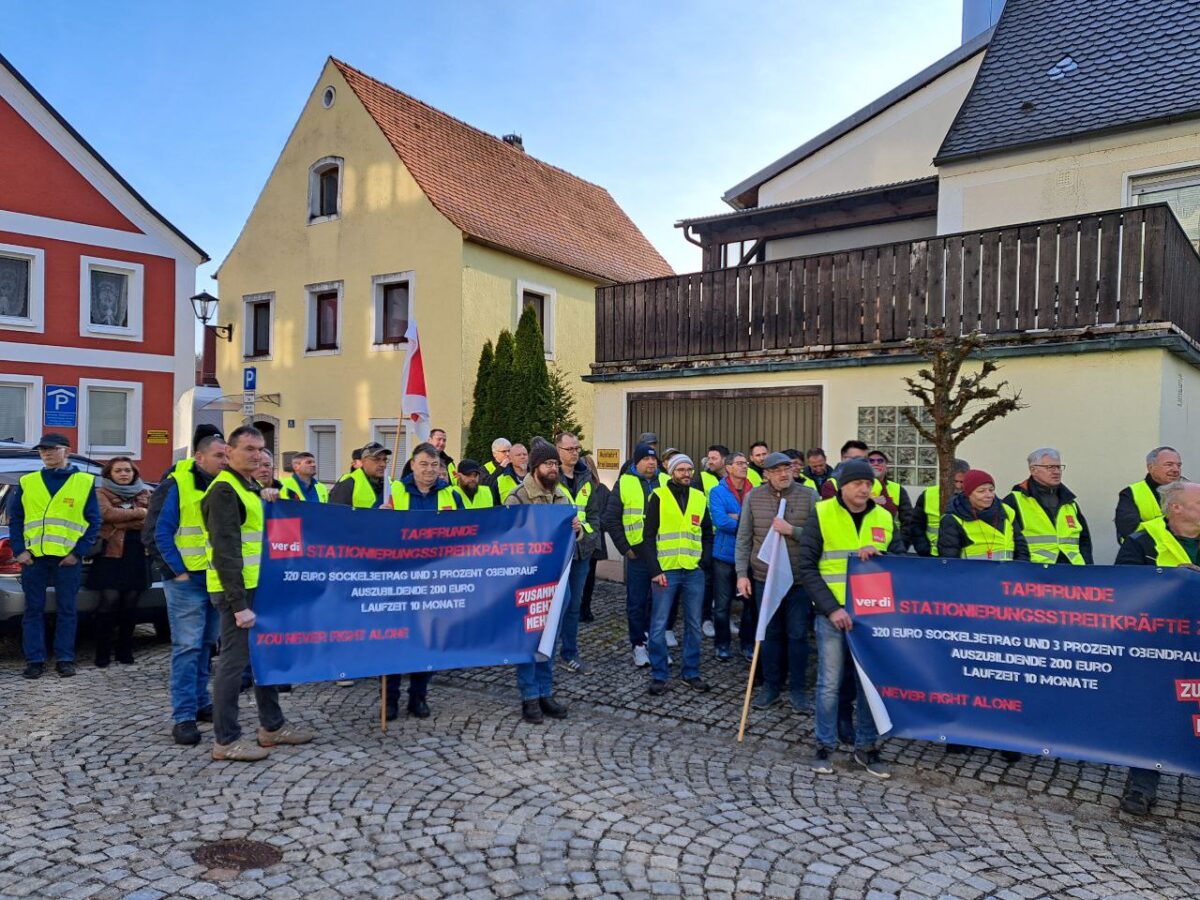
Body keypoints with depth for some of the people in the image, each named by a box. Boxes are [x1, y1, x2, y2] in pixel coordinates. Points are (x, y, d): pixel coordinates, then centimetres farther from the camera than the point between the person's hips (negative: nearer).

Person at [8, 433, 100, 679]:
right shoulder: (27, 482, 9)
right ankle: (35, 660, 14)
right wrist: (19, 550, -3)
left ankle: (65, 659, 12)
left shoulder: (85, 482, 3)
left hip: (68, 558, -2)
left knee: (67, 609, 4)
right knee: (33, 609, 6)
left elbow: (94, 521, 1)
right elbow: (14, 519, 9)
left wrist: (78, 552, -7)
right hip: (33, 556, 2)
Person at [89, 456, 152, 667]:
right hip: (111, 554, -3)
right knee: (109, 601, -9)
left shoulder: (145, 494, 14)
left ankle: (125, 653, 16)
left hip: (137, 556, 3)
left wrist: (121, 521, -10)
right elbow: (107, 513, -13)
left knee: (130, 605, 5)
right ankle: (102, 654, 2)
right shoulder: (101, 493, 6)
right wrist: (138, 513, -9)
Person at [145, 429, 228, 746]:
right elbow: (158, 533, -11)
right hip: (187, 580, -6)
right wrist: (177, 571, -13)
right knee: (187, 646, -7)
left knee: (206, 644, 15)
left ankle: (200, 702, 27)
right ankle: (183, 717, -2)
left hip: (215, 578, 7)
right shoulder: (175, 486, -9)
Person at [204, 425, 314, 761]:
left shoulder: (250, 487, 17)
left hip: (258, 586, 10)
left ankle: (272, 725, 28)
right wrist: (239, 604, -23)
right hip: (237, 590, -10)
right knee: (234, 660, -2)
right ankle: (226, 740, 10)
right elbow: (225, 551, -20)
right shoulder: (224, 490, -14)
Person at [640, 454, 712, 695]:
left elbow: (707, 534, 17)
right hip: (665, 571, -4)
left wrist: (704, 560, 1)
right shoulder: (658, 496, -2)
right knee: (658, 625, 2)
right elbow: (648, 536, -4)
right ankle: (659, 675, 14)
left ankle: (691, 673, 22)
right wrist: (654, 570, -11)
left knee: (694, 625, 10)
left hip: (694, 572, 4)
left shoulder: (700, 497, 9)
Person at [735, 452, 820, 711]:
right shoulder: (753, 497, 0)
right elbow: (744, 539, 2)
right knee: (770, 633, 13)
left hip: (799, 579, -1)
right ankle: (771, 685, 27)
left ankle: (799, 690, 22)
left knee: (798, 635, 7)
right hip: (764, 577, 2)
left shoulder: (809, 496, -6)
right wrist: (742, 574, -2)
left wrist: (791, 530, -21)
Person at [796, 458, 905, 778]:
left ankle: (866, 747, 24)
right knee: (829, 683, 3)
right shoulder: (822, 515, -4)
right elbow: (806, 566, -7)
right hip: (833, 613, -3)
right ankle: (825, 746, 18)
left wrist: (879, 555, -13)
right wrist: (831, 608, -15)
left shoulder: (884, 519, 7)